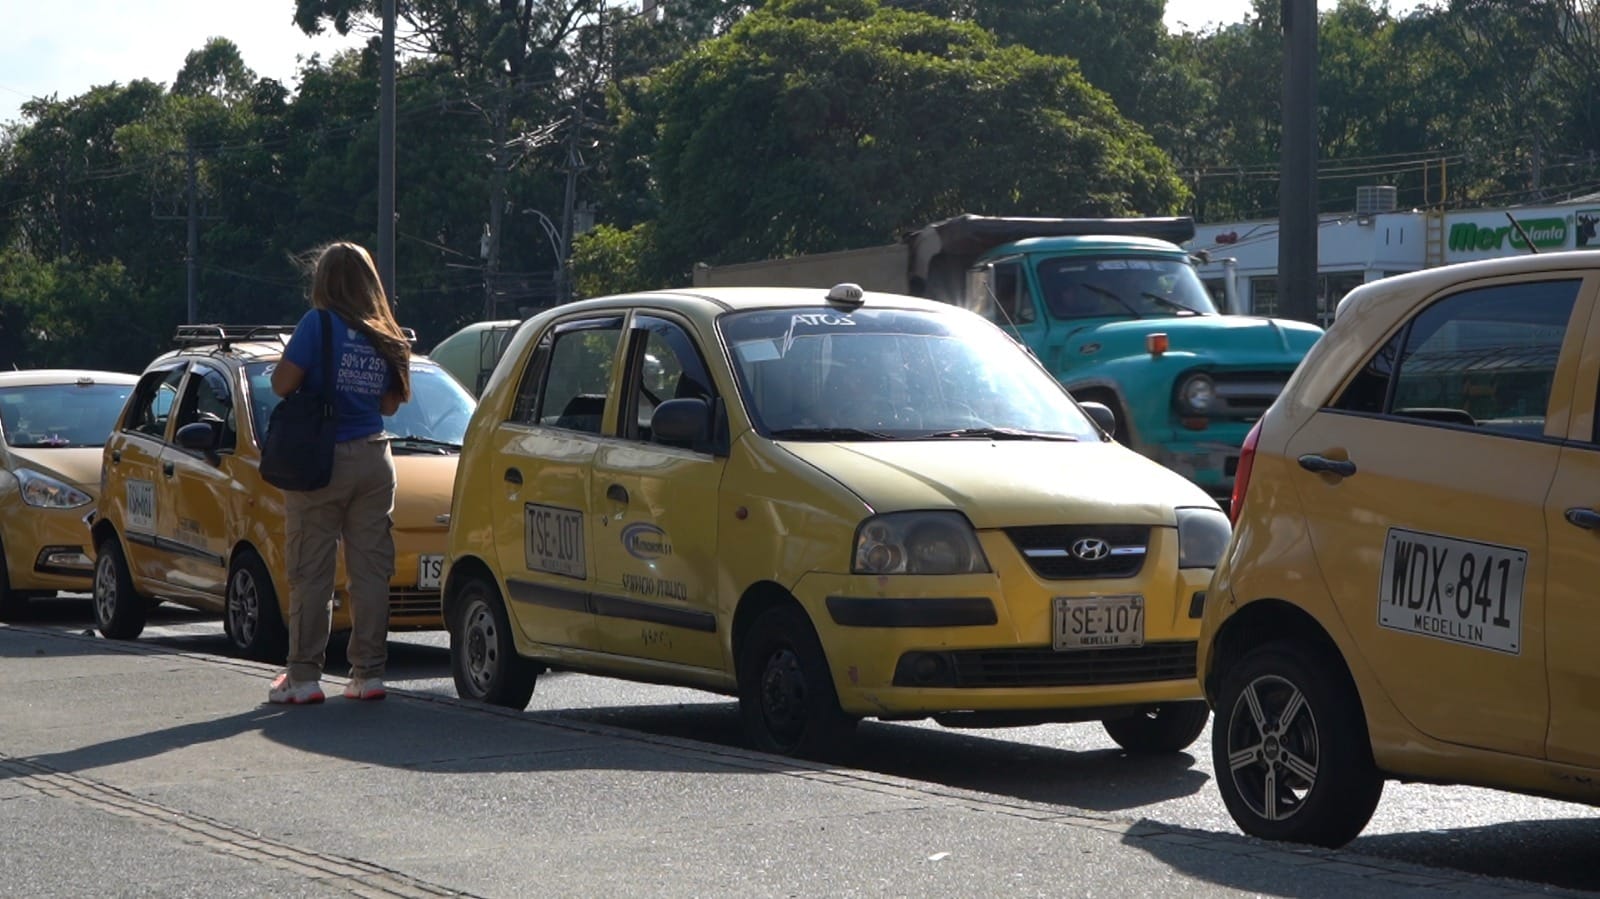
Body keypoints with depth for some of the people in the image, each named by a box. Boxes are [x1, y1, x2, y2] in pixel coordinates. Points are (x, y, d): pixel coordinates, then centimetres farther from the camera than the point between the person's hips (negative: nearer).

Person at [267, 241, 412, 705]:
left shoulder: (319, 324, -8)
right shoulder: (388, 337, 8)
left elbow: (282, 384, -11)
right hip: (373, 461, 5)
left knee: (311, 572, -1)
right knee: (371, 570, 7)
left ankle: (304, 676, 1)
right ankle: (368, 674, 8)